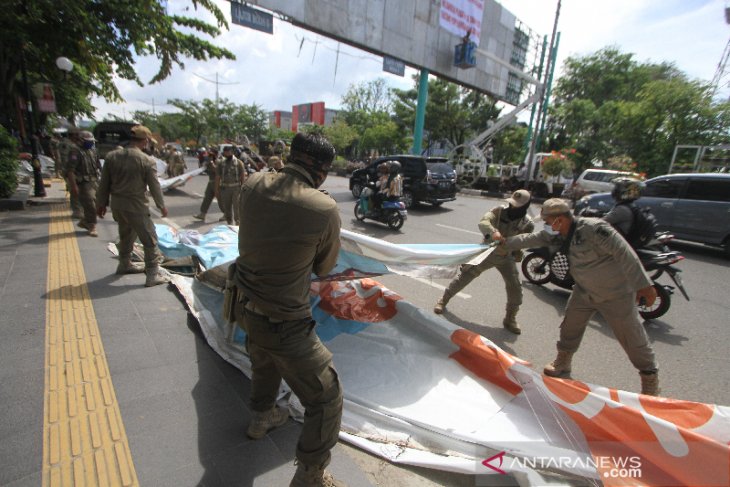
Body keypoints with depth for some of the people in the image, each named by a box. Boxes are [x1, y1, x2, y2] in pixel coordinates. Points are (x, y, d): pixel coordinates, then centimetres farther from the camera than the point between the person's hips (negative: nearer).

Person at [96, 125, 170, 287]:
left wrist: (101, 203, 16)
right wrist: (161, 205, 4)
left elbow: (104, 183, 6)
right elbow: (154, 186, -9)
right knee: (149, 239, 2)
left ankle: (125, 264, 41)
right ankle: (153, 274, 4)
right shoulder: (147, 161, -15)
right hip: (136, 206, -7)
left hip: (117, 205, 7)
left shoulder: (112, 156, 1)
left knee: (126, 235, 26)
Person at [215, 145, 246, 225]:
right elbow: (217, 177, 8)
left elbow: (243, 176, -1)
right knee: (226, 207, 9)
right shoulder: (221, 163, 6)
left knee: (237, 206, -9)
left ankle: (238, 223, -2)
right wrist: (217, 190, 4)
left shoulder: (238, 162, 0)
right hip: (225, 188, 3)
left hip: (236, 188, -3)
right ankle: (229, 224, 22)